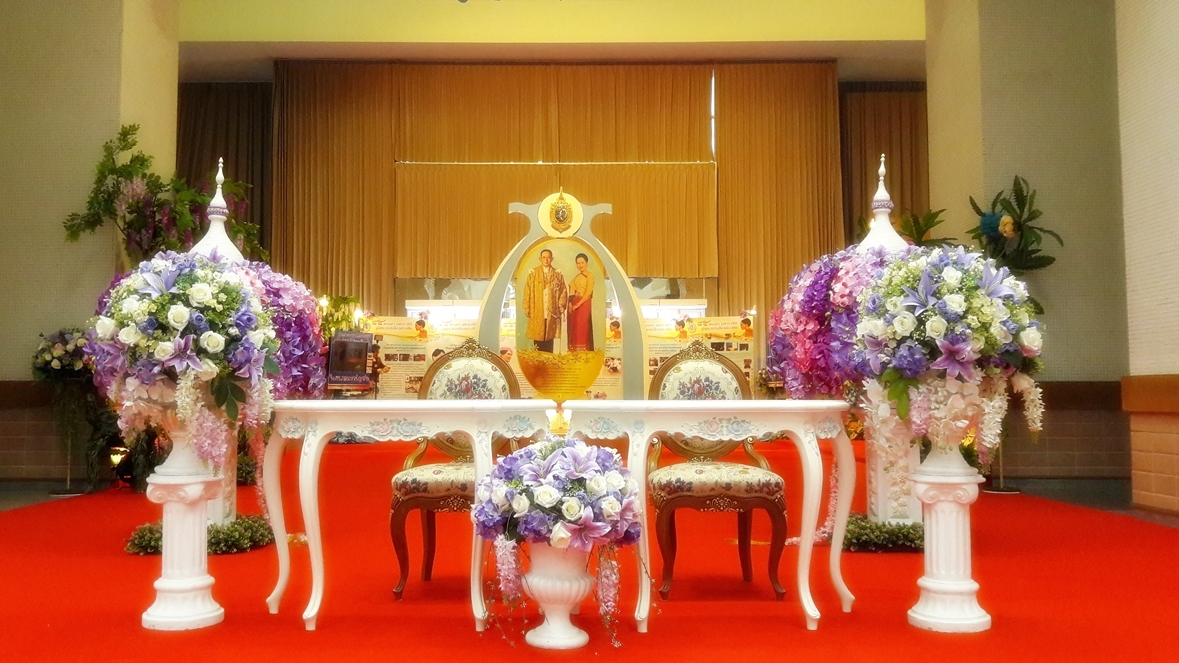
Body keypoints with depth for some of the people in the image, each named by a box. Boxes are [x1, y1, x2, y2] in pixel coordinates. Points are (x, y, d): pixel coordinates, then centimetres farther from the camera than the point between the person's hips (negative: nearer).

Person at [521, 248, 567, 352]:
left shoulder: (558, 274, 7)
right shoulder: (533, 273, 4)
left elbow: (563, 291, 9)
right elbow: (527, 291, 3)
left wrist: (561, 307, 1)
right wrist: (527, 308, -1)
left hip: (552, 312, 1)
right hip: (537, 312, -1)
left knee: (549, 337, 2)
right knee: (538, 338, -2)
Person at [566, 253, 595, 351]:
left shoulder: (589, 276, -6)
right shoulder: (577, 277, 16)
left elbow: (588, 292, -13)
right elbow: (572, 291, 13)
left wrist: (578, 304, -16)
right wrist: (570, 303, -3)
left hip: (584, 304, -7)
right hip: (575, 304, 7)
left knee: (582, 328, -7)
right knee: (574, 327, 7)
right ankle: (574, 350, 11)